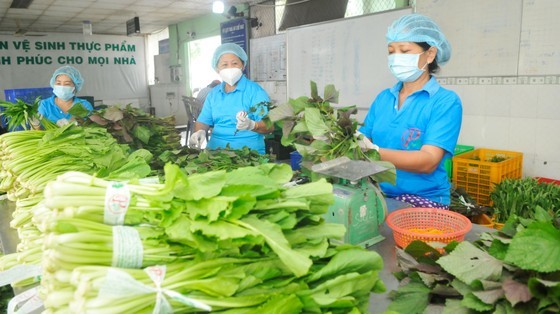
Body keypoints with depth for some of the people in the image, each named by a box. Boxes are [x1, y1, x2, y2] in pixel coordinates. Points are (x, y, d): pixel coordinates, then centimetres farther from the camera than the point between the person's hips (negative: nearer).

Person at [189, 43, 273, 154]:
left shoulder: (255, 90, -3)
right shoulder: (213, 93, 15)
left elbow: (270, 126, -11)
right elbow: (203, 121, 17)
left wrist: (251, 125, -30)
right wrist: (200, 132, -5)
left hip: (248, 153, -4)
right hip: (215, 151, 4)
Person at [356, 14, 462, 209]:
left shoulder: (446, 101, -7)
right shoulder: (383, 98, 9)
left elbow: (428, 161, -19)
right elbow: (362, 141, 5)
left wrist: (374, 151, -32)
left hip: (423, 200, -5)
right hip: (380, 195, 5)